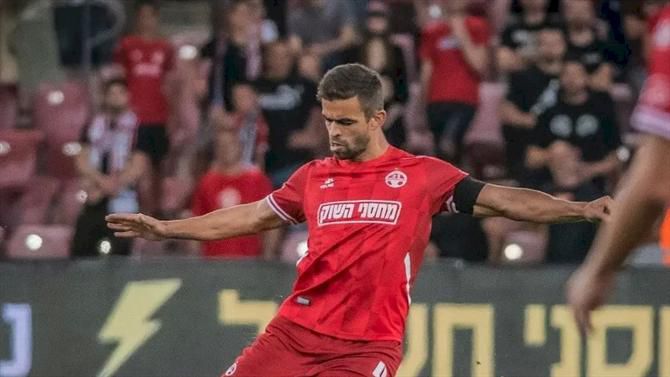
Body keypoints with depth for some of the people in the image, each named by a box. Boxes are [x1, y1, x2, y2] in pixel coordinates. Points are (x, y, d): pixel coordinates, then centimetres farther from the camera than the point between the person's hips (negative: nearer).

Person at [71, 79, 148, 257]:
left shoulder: (136, 127, -1)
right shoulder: (94, 125, 12)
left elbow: (137, 168, -8)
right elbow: (82, 160, 5)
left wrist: (102, 190, -11)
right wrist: (101, 181, -14)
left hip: (121, 201, -5)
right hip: (94, 202, 5)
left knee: (119, 253, -9)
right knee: (80, 249, 3)